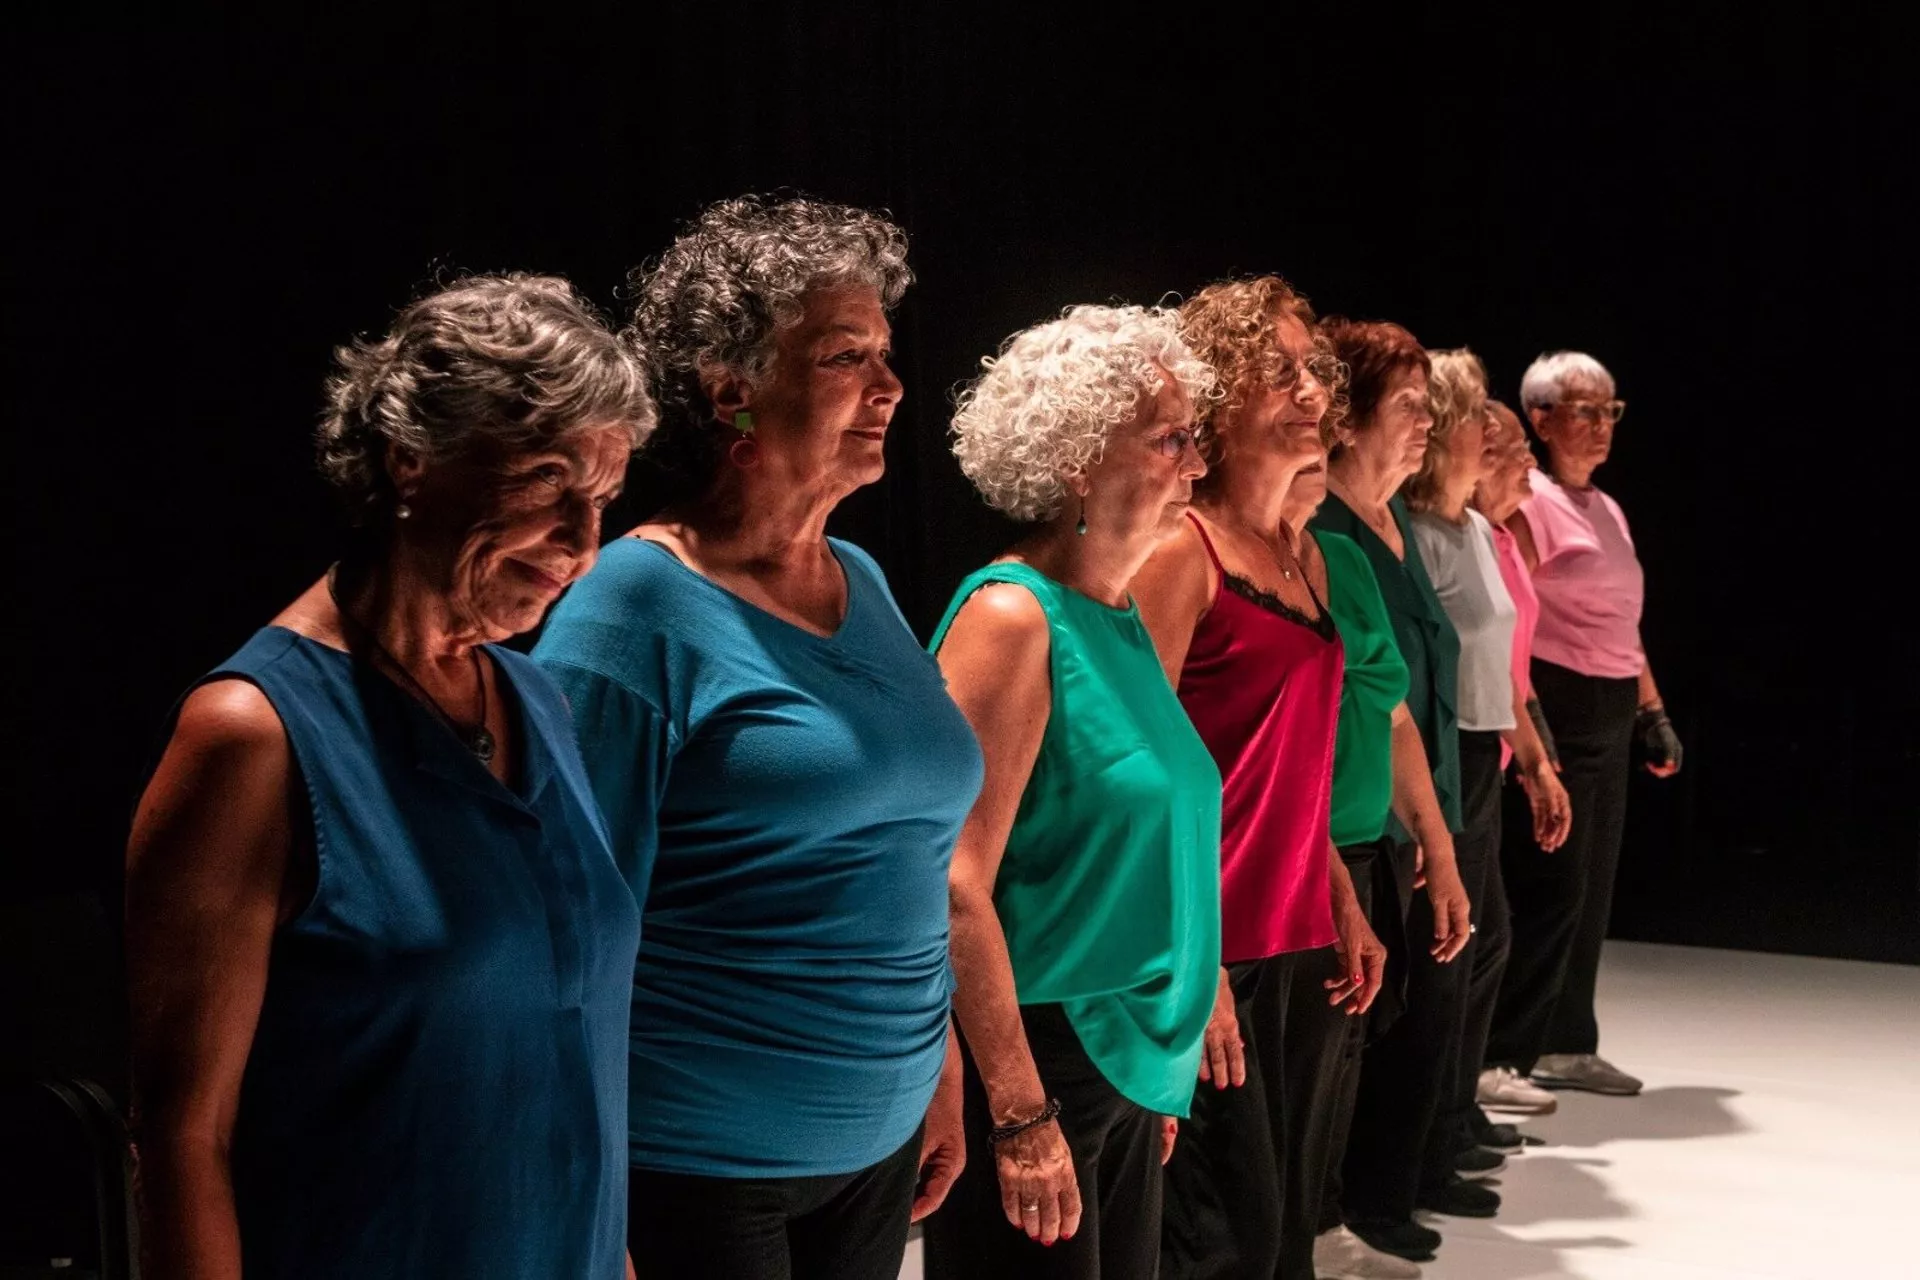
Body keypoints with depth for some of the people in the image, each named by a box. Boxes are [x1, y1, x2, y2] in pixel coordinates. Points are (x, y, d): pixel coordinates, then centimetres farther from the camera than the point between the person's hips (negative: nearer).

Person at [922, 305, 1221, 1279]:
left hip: (1130, 1061, 8)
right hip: (1033, 1065, -8)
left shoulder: (1121, 618, 9)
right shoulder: (1013, 616, -16)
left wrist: (1160, 1063, 18)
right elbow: (956, 883, -21)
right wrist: (1020, 1113, -22)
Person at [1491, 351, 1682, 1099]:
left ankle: (1569, 1045, 21)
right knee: (1552, 887, -7)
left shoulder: (1608, 511, 17)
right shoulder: (1528, 501, -9)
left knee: (1593, 888, 11)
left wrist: (1653, 711, 20)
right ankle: (1508, 1052, 2)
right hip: (1560, 707, -9)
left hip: (1611, 715, 9)